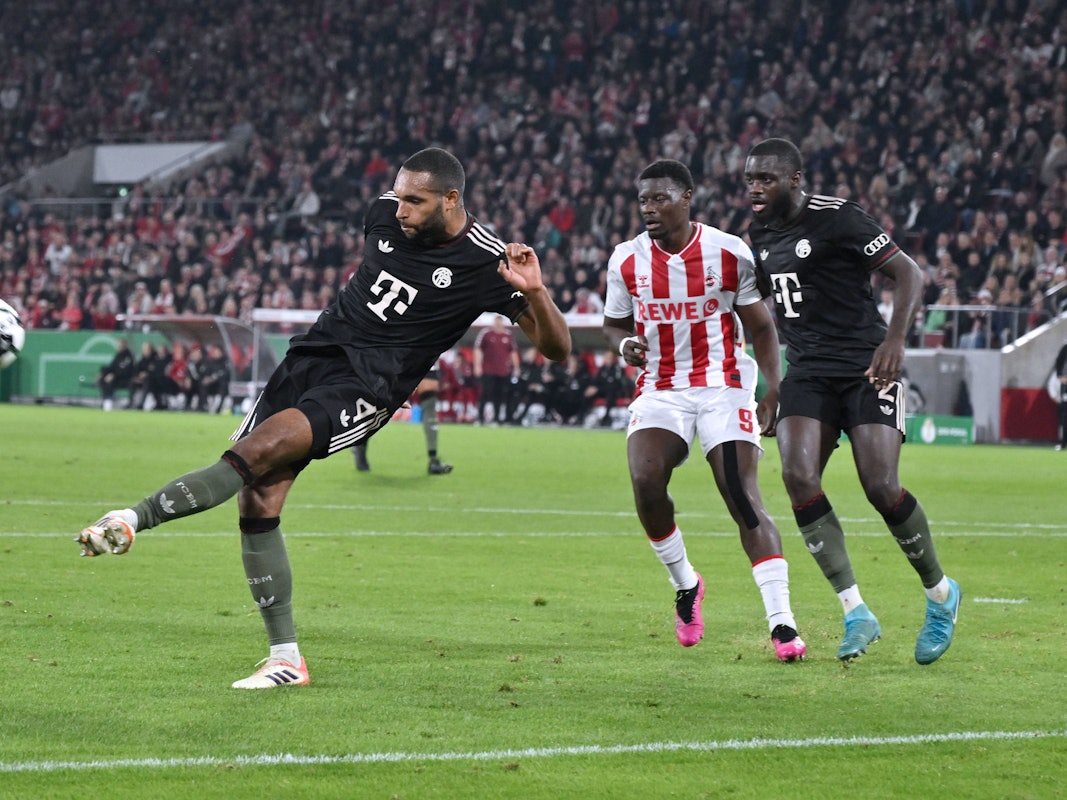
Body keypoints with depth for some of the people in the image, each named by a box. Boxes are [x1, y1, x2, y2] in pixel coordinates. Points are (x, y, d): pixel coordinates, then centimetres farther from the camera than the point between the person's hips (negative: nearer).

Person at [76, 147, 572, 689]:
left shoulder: (486, 264, -10)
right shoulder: (387, 213, 6)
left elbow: (555, 347, -10)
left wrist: (535, 292, -27)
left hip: (364, 388, -6)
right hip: (311, 354, 6)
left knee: (254, 452, -28)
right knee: (258, 501, -4)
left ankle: (135, 519, -25)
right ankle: (286, 660, 2)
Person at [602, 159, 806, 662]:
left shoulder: (730, 254, -4)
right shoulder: (627, 261, 2)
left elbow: (761, 326, 4)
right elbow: (613, 324, 16)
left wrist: (774, 389, -8)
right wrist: (625, 344, -8)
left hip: (723, 387, -2)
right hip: (659, 390, 2)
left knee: (743, 498, -14)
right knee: (645, 480, -23)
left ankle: (781, 622, -15)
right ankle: (684, 583, 3)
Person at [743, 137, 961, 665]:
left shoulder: (836, 220, -11)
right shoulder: (761, 235, 11)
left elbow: (907, 272, -13)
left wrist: (895, 340, -25)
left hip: (867, 368, -6)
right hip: (809, 374, 6)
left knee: (881, 488, -14)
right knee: (798, 477, -16)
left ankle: (940, 593, 13)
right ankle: (856, 613, -10)